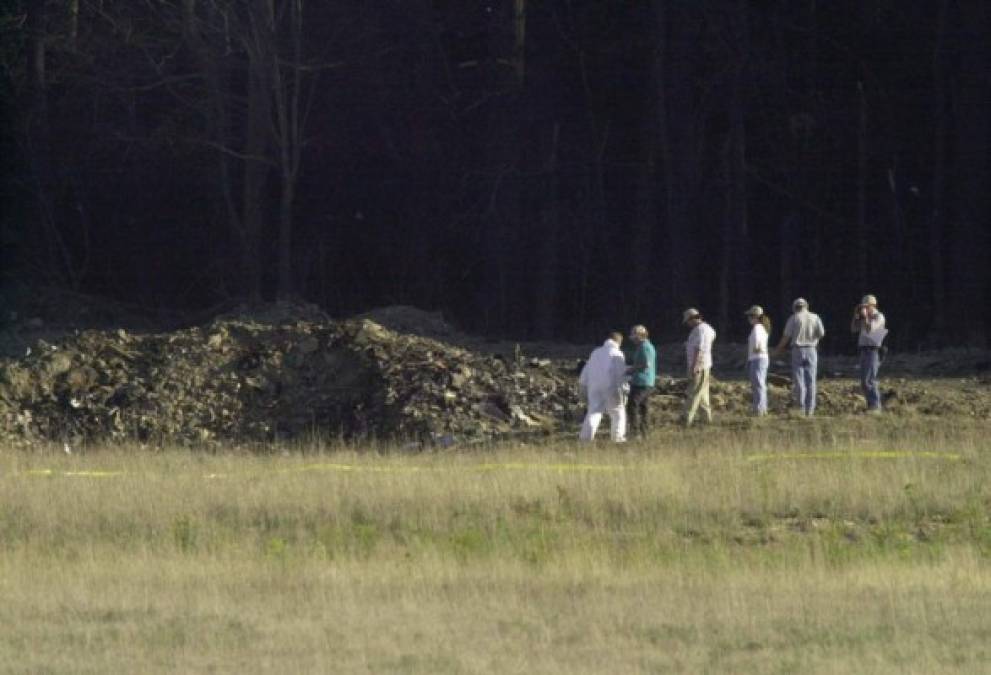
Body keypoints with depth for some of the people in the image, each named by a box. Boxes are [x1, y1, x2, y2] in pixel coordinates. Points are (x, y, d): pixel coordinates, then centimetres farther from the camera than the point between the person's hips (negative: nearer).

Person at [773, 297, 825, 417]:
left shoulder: (793, 319, -3)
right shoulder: (815, 318, 4)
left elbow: (786, 336, -4)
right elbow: (821, 334, 0)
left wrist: (779, 349, 13)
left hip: (797, 350, -2)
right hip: (811, 351, 2)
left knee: (799, 381, -1)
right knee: (810, 381, 4)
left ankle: (800, 409, -7)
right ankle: (810, 410, 1)